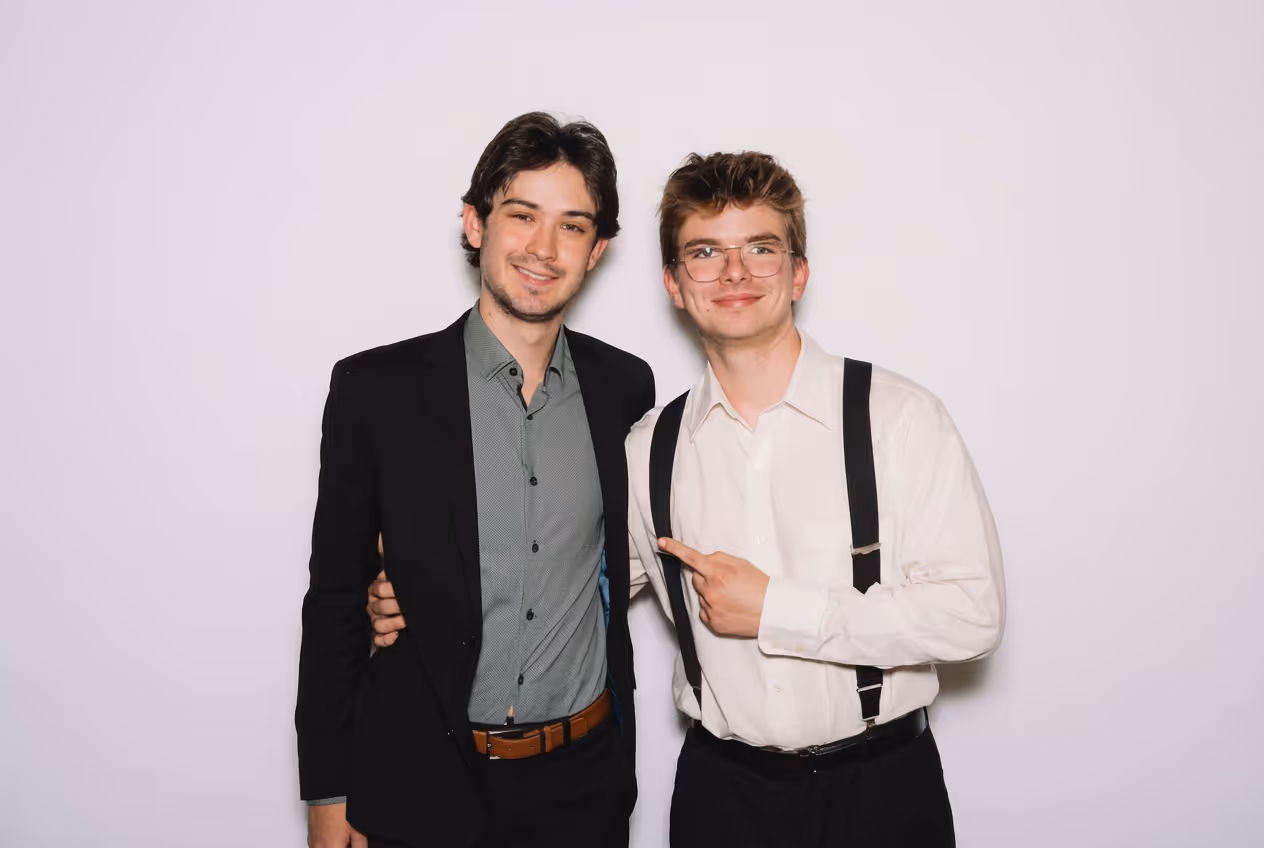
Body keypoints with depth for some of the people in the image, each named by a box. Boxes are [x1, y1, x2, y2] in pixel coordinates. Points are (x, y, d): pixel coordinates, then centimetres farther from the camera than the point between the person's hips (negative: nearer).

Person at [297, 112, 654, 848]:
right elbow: (335, 600, -4)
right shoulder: (375, 389, -9)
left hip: (583, 782, 2)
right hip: (423, 786, -2)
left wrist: (617, 746, 9)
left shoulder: (625, 387, -1)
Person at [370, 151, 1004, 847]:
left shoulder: (899, 417, -10)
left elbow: (973, 612, -14)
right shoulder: (649, 451, -1)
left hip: (881, 787, -1)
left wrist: (776, 610, -17)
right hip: (721, 788, 2)